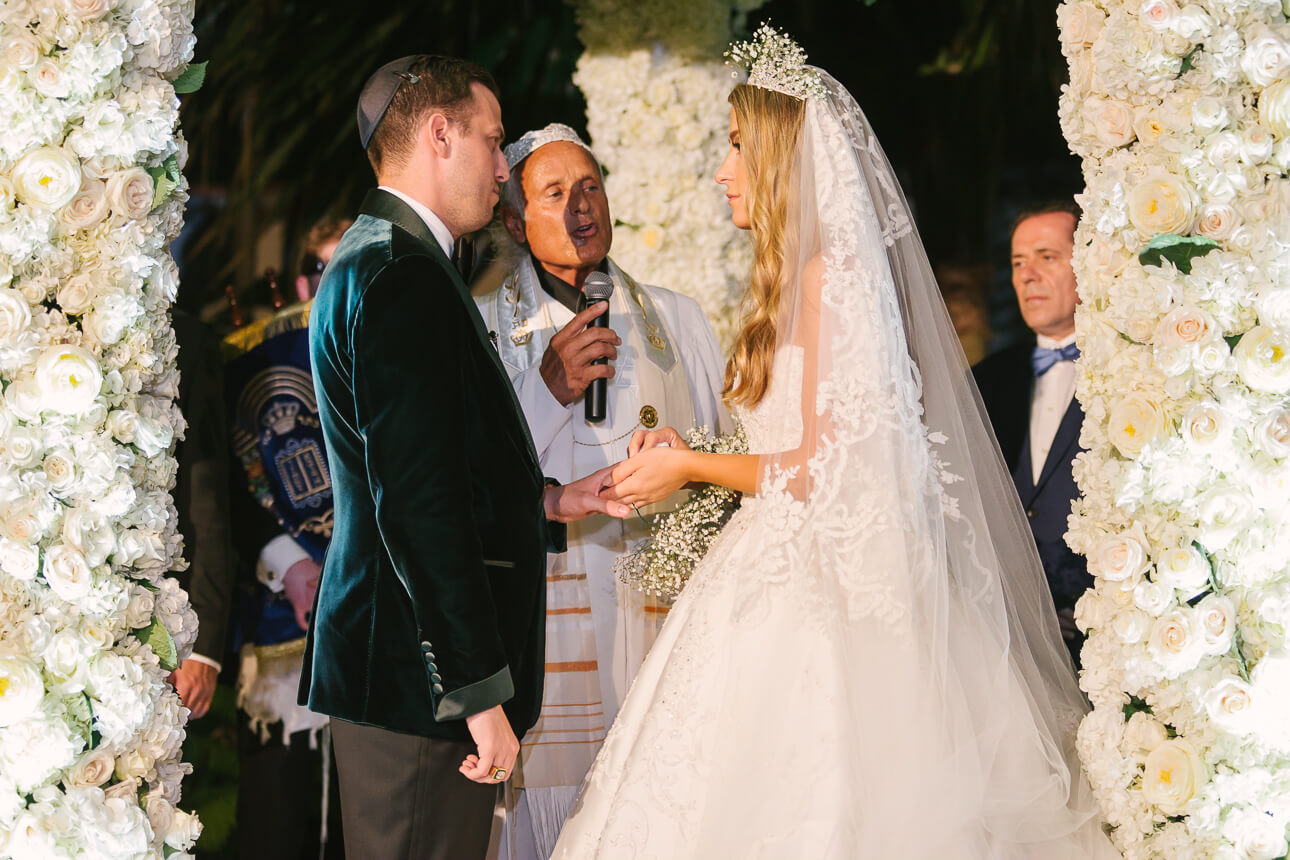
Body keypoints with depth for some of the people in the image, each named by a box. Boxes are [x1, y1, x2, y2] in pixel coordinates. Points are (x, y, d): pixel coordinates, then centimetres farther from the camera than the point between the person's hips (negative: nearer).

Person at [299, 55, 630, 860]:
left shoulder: (371, 263, 17)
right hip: (420, 672, -11)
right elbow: (417, 504, -22)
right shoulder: (404, 277, -16)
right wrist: (480, 693, -22)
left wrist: (547, 499, 16)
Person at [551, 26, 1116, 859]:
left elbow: (823, 468, -16)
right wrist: (686, 461, 13)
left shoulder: (831, 270, -11)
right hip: (797, 577, 9)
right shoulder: (804, 275, 16)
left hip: (817, 597, -9)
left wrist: (690, 465, -3)